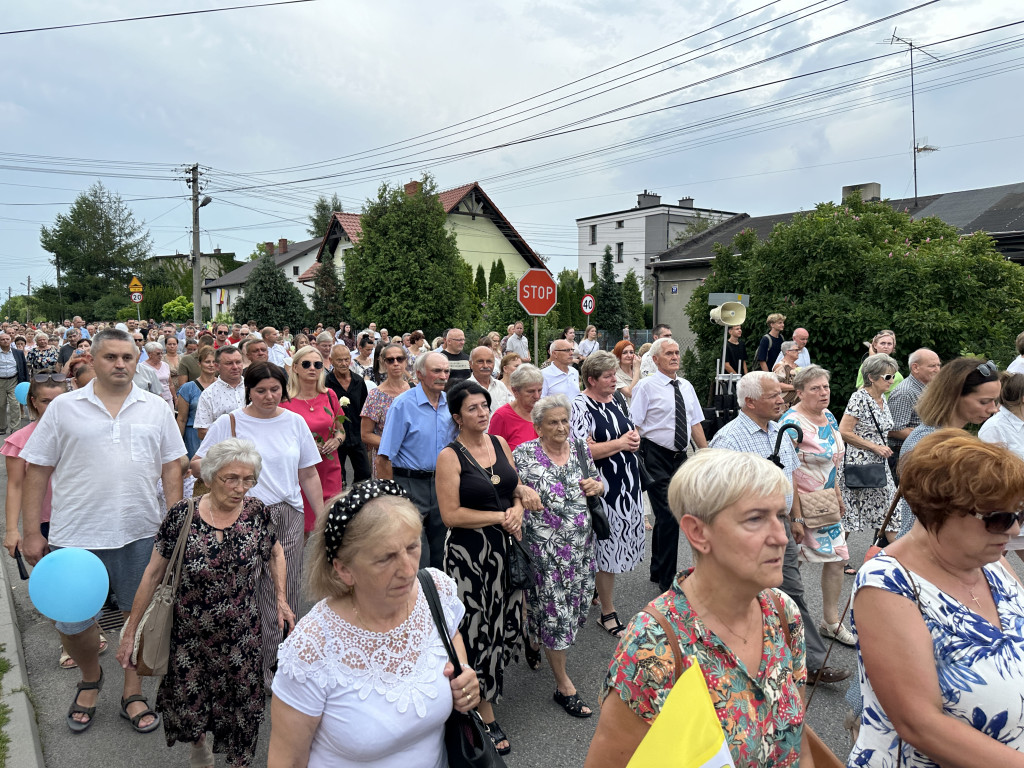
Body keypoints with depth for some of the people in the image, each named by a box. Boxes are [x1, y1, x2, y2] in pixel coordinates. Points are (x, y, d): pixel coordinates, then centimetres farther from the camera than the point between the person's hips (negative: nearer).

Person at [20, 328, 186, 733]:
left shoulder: (156, 408, 3)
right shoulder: (64, 407, 0)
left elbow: (171, 467, 6)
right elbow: (37, 470, 2)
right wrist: (32, 532, -1)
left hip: (141, 533, 1)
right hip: (77, 533, -1)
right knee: (72, 622, 7)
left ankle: (132, 692, 31)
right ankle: (90, 678, 37)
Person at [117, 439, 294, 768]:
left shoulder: (257, 512, -10)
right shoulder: (181, 515, -13)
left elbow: (275, 553, 9)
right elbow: (153, 573, -4)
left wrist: (281, 598, 0)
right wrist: (130, 631, -1)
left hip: (242, 640, 1)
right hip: (190, 639, 0)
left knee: (239, 715, 13)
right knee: (187, 708, 14)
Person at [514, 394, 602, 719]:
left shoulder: (580, 448, 5)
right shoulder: (524, 455, -9)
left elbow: (596, 483, 17)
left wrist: (597, 486, -4)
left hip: (581, 543, 6)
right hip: (545, 545, -5)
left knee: (575, 604, 17)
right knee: (553, 610, 0)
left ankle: (535, 641, 47)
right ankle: (563, 685, 16)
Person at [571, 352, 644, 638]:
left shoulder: (617, 400, 8)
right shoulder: (581, 406, -15)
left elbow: (632, 430, 20)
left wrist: (635, 438, -4)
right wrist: (620, 444, -17)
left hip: (628, 480, 7)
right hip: (605, 485, -7)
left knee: (617, 539, 16)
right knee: (608, 545, 1)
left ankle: (598, 589, 39)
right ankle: (608, 613, 15)